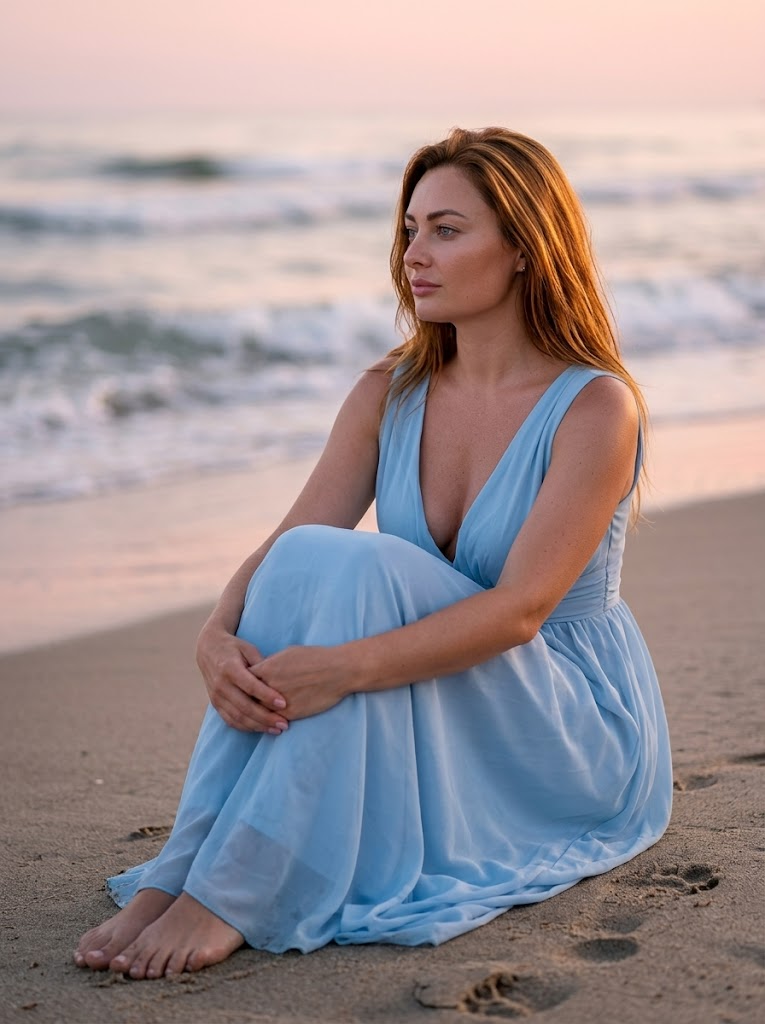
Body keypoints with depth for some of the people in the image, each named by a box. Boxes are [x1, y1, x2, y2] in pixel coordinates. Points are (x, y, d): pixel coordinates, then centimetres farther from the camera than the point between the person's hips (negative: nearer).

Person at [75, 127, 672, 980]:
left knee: (353, 569, -30)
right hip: (425, 726, 5)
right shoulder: (387, 396, 1)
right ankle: (176, 877, -26)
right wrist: (217, 638, -31)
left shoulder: (596, 406, -16)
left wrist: (348, 666, -39)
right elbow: (283, 546, -9)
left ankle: (238, 898, -31)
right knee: (308, 561, -25)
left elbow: (521, 609, -26)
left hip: (573, 734, -5)